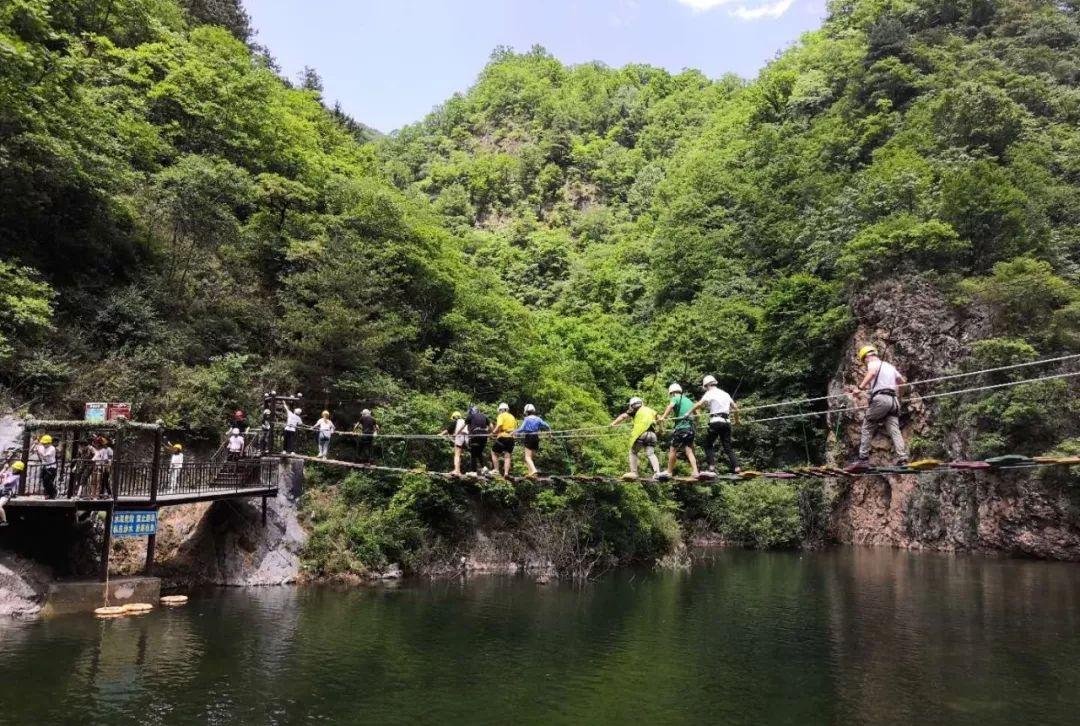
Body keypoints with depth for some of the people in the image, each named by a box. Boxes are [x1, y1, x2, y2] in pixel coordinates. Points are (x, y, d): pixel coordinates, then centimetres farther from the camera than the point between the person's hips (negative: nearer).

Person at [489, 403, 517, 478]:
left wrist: (494, 432, -10)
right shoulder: (512, 417, 18)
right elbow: (515, 428, 12)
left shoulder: (501, 416, -1)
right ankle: (506, 473, -5)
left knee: (494, 453, 10)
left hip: (502, 437, -5)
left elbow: (499, 425, -19)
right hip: (511, 438, 5)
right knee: (508, 456, 6)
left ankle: (496, 471, 5)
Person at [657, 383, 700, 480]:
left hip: (681, 428, -7)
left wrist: (663, 417, -31)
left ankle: (669, 472, 8)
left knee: (673, 449, 3)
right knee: (689, 451, 5)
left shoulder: (676, 398, 1)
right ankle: (695, 472, -8)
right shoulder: (689, 400, 23)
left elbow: (670, 406, -20)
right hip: (691, 428, 7)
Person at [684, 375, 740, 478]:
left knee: (708, 445, 1)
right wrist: (736, 420, 35)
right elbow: (735, 408, 23)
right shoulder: (725, 393, 20)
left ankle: (711, 468, -13)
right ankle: (736, 467, -2)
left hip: (715, 421, -6)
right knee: (728, 446, 9)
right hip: (726, 422, 6)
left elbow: (699, 404, -14)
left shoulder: (710, 393, 0)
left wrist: (688, 413, -8)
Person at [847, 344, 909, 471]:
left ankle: (863, 459, -7)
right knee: (894, 431, -1)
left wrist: (860, 387, -26)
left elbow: (872, 372, -20)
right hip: (893, 399, 7)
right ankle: (903, 460, -13)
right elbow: (901, 381, 37)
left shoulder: (873, 363, 4)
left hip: (880, 398, -7)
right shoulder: (890, 366, 26)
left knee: (867, 428, -1)